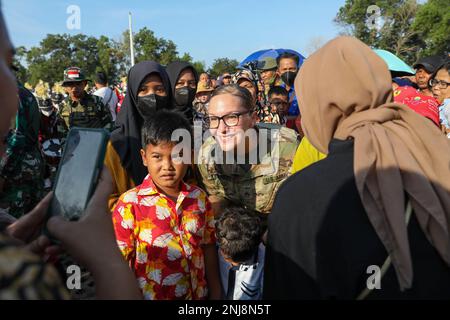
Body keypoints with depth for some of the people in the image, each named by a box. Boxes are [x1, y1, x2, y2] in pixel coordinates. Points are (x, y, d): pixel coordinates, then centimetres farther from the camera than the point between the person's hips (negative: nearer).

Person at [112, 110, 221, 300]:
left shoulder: (199, 198, -5)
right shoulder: (130, 204, -17)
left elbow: (208, 248, 2)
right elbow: (120, 262, -12)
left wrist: (215, 294, 4)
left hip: (198, 294, 4)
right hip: (150, 295, -3)